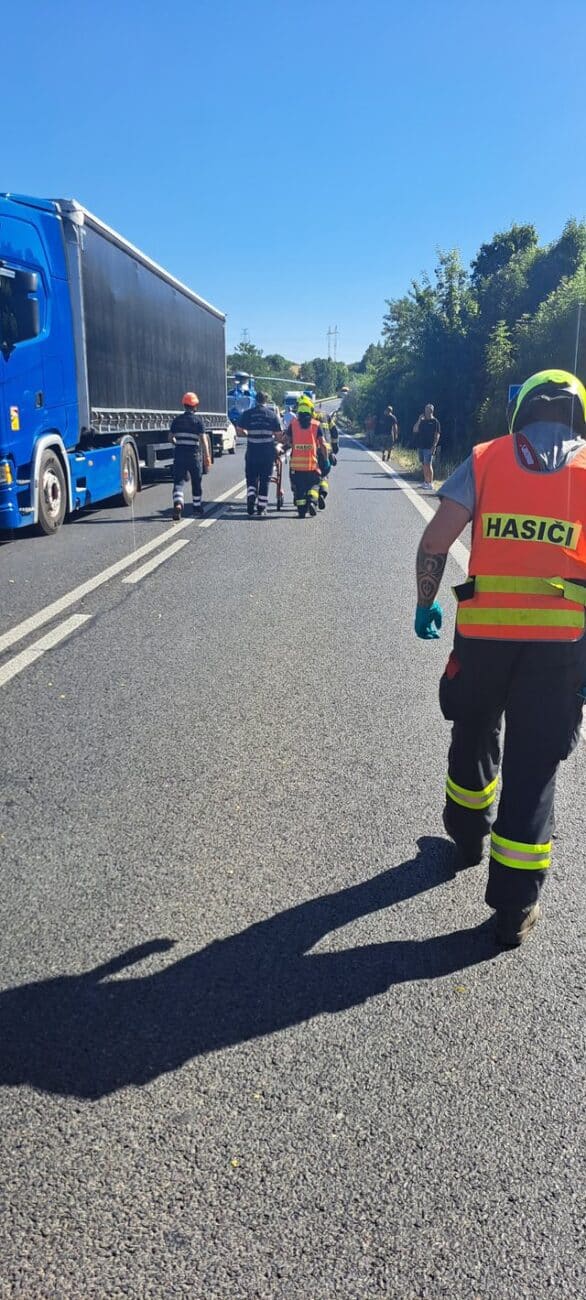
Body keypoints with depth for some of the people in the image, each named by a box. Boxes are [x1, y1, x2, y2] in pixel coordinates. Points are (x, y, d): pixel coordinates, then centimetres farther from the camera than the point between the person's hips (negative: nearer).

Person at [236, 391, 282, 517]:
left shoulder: (247, 414, 0)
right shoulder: (272, 414, 0)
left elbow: (240, 429, 1)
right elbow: (278, 434, -2)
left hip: (252, 451, 0)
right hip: (268, 452, 0)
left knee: (251, 478, 12)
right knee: (265, 480, 7)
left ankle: (251, 497, -13)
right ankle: (261, 508, 7)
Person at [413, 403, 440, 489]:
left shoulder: (435, 422, -3)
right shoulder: (422, 421, 14)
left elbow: (437, 435, -7)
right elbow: (415, 430, 5)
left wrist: (434, 446, -16)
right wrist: (419, 420, -5)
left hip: (429, 447, -7)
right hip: (421, 446, 7)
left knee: (428, 465, -11)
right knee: (423, 465, 10)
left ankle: (430, 484, -10)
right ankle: (425, 482, 19)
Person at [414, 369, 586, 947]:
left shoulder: (485, 460, 4)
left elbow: (434, 542, -4)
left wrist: (425, 604, 9)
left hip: (483, 633, 1)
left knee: (474, 738, 24)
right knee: (532, 768, 7)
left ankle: (468, 833, 47)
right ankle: (515, 905, 13)